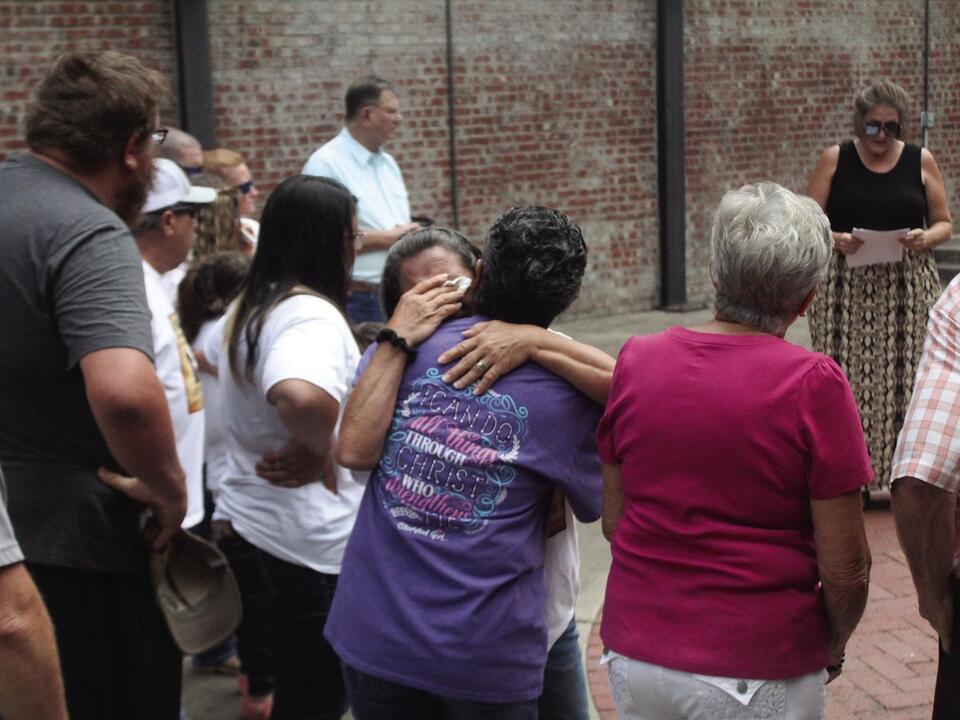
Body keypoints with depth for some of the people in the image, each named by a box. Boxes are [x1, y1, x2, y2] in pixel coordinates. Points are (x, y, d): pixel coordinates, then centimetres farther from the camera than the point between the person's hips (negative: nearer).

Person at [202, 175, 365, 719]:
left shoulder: (246, 309, 10)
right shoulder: (312, 314, -21)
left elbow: (214, 355, 34)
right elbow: (304, 398, -43)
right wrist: (319, 449, -22)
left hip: (245, 518, 9)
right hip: (310, 542, -9)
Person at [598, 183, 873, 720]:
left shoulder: (636, 359, -4)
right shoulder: (813, 385, -15)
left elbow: (613, 521, 5)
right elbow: (845, 567, -12)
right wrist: (834, 647, 8)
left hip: (635, 655, 4)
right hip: (757, 673, -3)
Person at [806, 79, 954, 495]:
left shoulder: (921, 161, 8)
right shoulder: (834, 160, 5)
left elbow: (944, 223, 11)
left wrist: (926, 238, -10)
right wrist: (836, 240, -16)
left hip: (907, 286, 1)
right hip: (846, 286, -1)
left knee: (903, 375, -3)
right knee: (848, 377, -5)